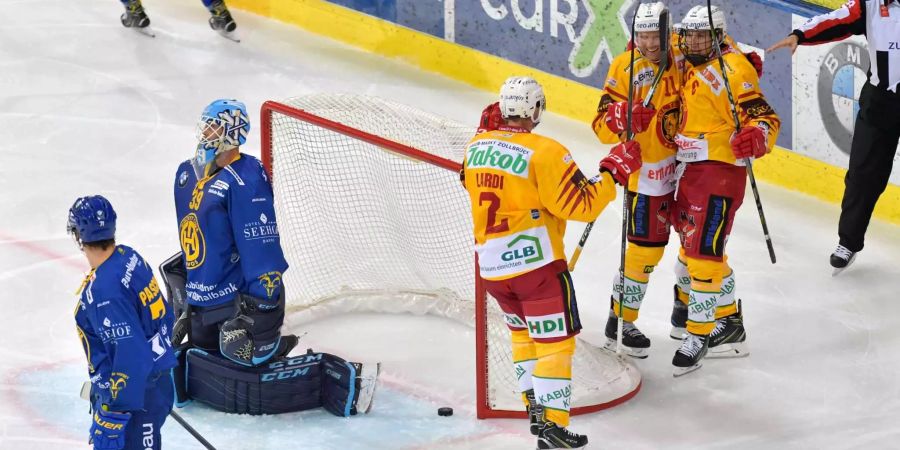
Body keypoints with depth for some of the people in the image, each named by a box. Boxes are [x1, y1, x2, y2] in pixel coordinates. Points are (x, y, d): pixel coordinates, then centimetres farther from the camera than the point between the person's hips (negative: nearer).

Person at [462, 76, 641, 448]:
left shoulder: (477, 145, 3)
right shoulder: (544, 153, -17)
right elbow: (581, 205, -18)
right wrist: (613, 172, -6)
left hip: (490, 265, 7)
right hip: (535, 263, -7)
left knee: (523, 330, 25)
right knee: (554, 340, -1)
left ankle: (535, 407, 27)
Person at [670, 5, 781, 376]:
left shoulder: (733, 70, -15)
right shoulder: (689, 65, 9)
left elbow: (764, 117, -19)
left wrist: (757, 137, -39)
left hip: (720, 171, -9)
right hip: (688, 170, 9)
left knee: (702, 253, -9)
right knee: (693, 246, 17)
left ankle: (699, 336, 1)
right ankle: (729, 325, 29)